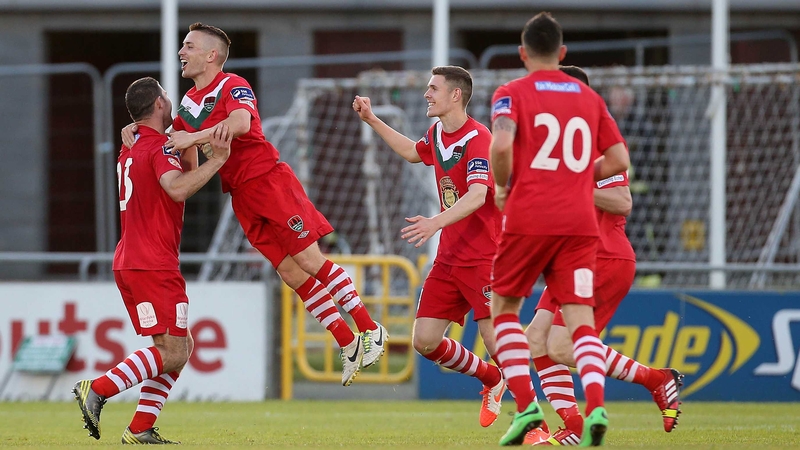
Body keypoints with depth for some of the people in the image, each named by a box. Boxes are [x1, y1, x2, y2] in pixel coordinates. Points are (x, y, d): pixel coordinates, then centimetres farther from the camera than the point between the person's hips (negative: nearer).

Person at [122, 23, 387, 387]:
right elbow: (171, 138, 21)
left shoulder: (233, 86, -10)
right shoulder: (189, 102, 13)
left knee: (311, 261, -10)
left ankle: (371, 330, -1)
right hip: (242, 197, 7)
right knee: (290, 273, 1)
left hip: (269, 180, -7)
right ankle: (348, 346, 6)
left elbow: (240, 123, -30)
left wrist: (193, 138, -33)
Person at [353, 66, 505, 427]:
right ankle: (492, 380, 26)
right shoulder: (437, 133, 10)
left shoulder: (478, 138, -17)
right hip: (449, 258, 8)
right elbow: (413, 153, 34)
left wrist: (437, 222, -45)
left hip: (483, 258, -8)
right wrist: (371, 120, 31)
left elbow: (477, 195, -31)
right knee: (425, 340, 3)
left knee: (495, 339, -16)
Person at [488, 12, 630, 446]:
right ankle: (595, 407, -24)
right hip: (580, 222, 3)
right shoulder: (589, 97, 14)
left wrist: (502, 187, 0)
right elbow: (618, 159, 13)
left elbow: (501, 144, -17)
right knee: (581, 320, 0)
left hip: (528, 218, -3)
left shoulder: (512, 93, 1)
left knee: (504, 308, 15)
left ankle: (525, 406, 1)